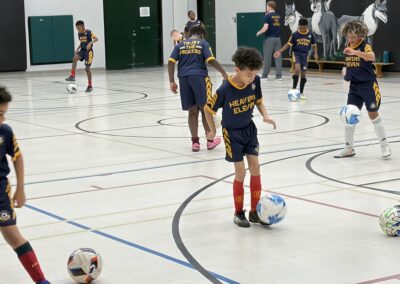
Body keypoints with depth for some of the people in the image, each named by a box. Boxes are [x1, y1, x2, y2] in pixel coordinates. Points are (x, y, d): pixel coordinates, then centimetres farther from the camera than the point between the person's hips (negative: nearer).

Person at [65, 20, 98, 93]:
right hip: (82, 50, 6)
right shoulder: (79, 34, 8)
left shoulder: (89, 32, -13)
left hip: (88, 51, -6)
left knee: (87, 68, -5)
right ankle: (72, 76, -22)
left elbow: (96, 39, -21)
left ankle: (90, 86, 6)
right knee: (74, 58, -24)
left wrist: (90, 43, -38)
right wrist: (77, 49, 9)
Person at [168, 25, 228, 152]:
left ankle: (195, 142, 9)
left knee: (192, 111, 9)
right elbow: (210, 60, -8)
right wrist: (223, 72, -3)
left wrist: (172, 81, 5)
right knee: (205, 109, 7)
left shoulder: (181, 44, 15)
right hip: (199, 77, -3)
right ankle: (210, 140, 12)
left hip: (184, 78, 3)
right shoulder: (203, 43, 6)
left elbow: (171, 62, 5)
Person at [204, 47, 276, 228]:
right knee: (240, 172, -5)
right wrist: (213, 131, -2)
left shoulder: (255, 81, -14)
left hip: (249, 128, 4)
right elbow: (208, 109, -13)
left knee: (255, 167, 0)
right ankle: (238, 213, 12)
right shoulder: (225, 90, -27)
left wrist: (265, 116, -12)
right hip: (232, 132, -4)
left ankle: (255, 211, 11)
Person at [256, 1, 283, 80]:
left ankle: (265, 75, 8)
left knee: (267, 58, 2)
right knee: (278, 57, 3)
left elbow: (265, 27, -19)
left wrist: (259, 32, 0)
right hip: (277, 38, 5)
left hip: (269, 39, -5)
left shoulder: (267, 16, -9)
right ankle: (278, 75, 0)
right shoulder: (279, 17, 9)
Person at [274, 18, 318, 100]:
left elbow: (314, 45, 11)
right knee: (297, 69, -27)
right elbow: (288, 44, 0)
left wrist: (316, 54, -4)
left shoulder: (310, 35, -1)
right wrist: (280, 51, -8)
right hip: (296, 53, -2)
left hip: (305, 55, 2)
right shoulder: (295, 34, -6)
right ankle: (294, 88, -17)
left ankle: (301, 93, 18)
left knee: (304, 74, 4)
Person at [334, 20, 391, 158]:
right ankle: (349, 147, 13)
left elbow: (372, 57, -38)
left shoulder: (365, 46, -14)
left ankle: (384, 145, 13)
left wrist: (354, 52, -51)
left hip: (368, 85, -6)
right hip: (354, 86, 6)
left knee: (373, 114, -1)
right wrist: (346, 73, 6)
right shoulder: (348, 48, 6)